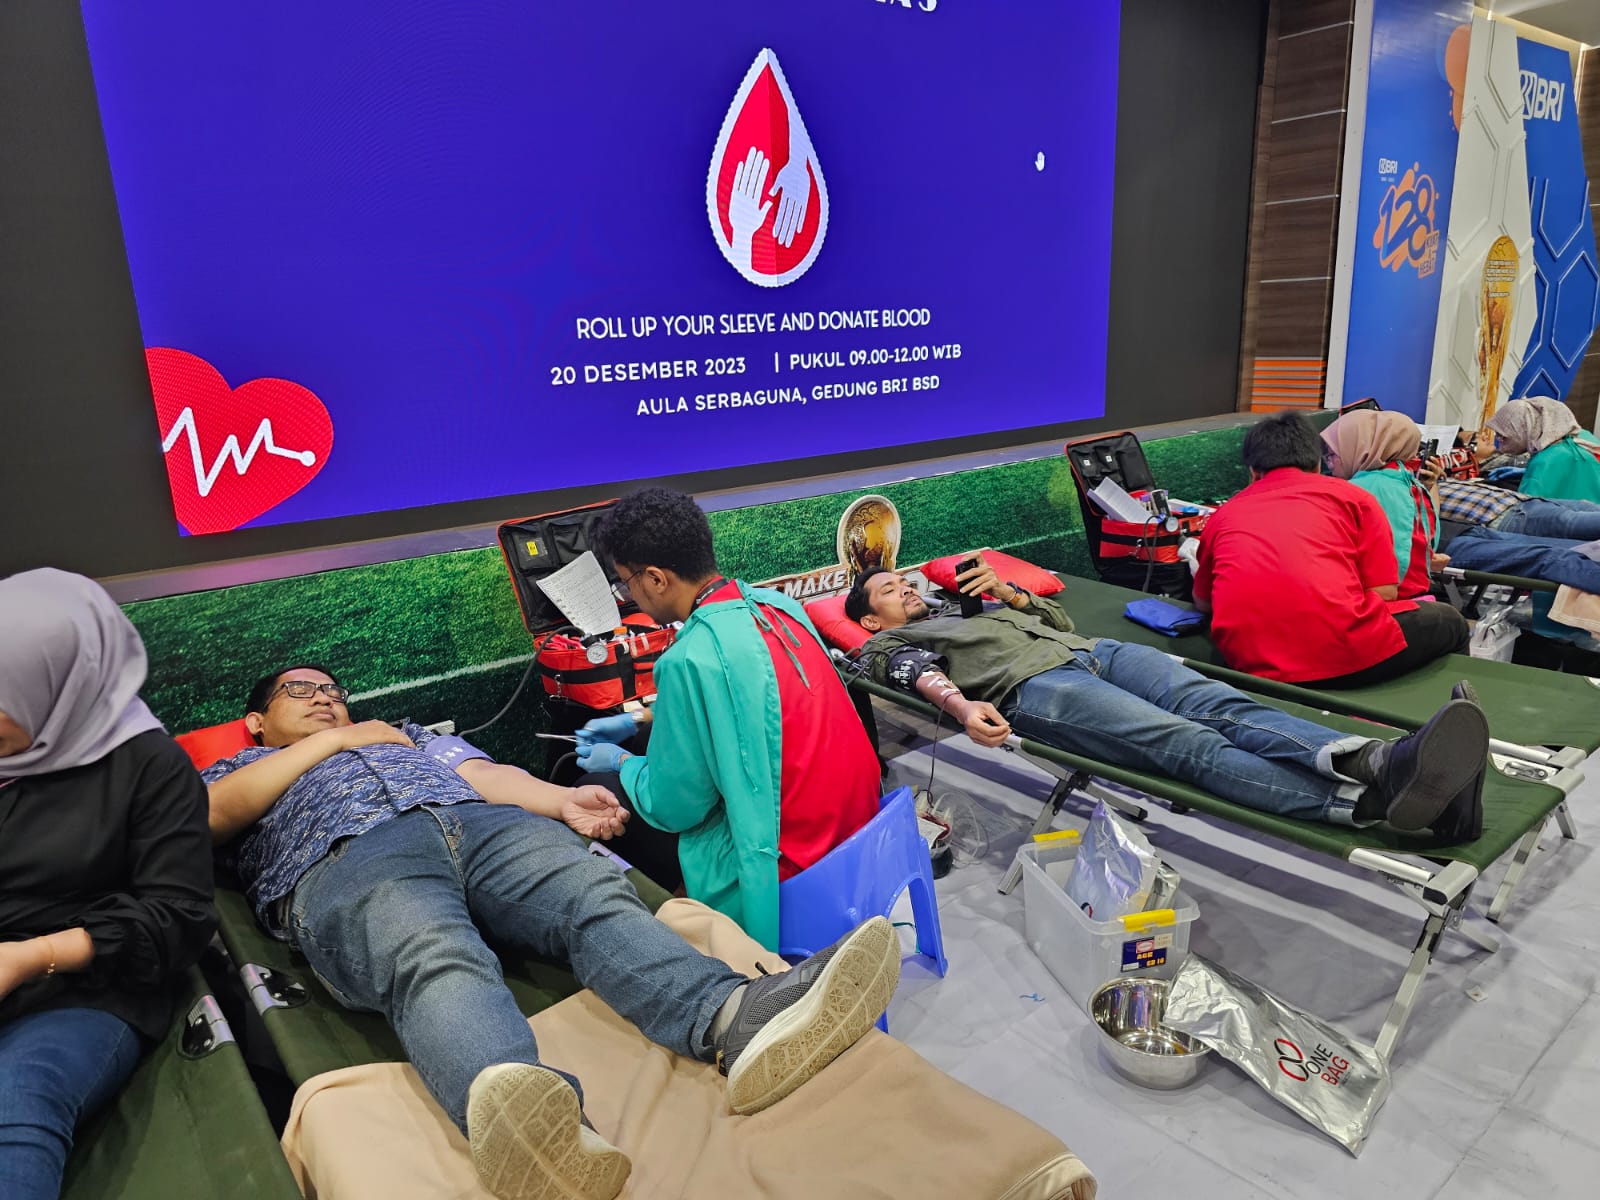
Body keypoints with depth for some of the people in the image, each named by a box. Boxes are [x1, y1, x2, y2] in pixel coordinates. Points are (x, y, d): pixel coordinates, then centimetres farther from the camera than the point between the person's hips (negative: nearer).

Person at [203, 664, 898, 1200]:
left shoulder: (413, 736, 42)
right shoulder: (238, 771, 35)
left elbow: (484, 772, 23)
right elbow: (216, 813, 10)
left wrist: (562, 802, 3)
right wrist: (334, 740, 15)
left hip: (483, 824, 4)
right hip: (346, 861, -3)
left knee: (595, 897, -29)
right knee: (437, 963, -38)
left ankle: (734, 1021, -55)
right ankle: (518, 1110, -69)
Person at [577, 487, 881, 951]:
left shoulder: (689, 659, -25)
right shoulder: (775, 603, -2)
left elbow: (673, 809, -13)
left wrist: (622, 762, 7)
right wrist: (639, 720, 21)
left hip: (787, 866, -8)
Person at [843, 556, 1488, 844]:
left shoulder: (969, 607, 41)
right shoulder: (890, 645, 22)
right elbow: (926, 678, -3)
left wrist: (1008, 590, 23)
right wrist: (966, 707, -23)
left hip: (1094, 651, 7)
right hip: (1034, 686, -6)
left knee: (1221, 705, -24)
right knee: (1189, 743, -30)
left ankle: (1377, 762, -47)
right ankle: (1369, 800, -49)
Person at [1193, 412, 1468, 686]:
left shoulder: (1223, 515, 18)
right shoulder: (1352, 496, 13)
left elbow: (1202, 603, 28)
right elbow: (1385, 592, 9)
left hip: (1249, 662, 4)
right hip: (1343, 653, -3)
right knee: (1448, 620, 29)